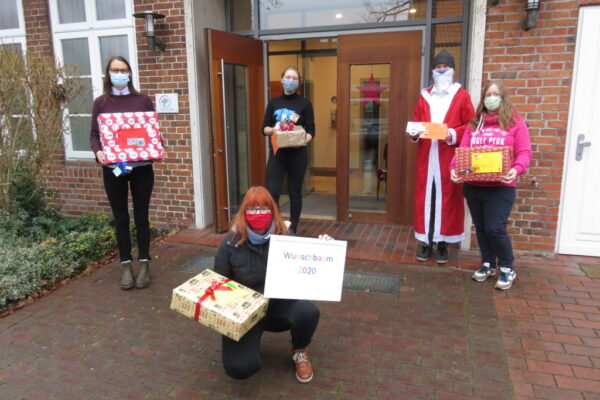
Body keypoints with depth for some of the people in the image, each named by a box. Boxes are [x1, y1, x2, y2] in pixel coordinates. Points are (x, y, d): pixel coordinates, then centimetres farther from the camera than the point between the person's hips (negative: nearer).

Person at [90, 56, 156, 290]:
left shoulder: (143, 100, 4)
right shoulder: (101, 103, 4)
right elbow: (94, 134, 4)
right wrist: (98, 152, -16)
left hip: (141, 166, 0)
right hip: (113, 168, 1)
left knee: (141, 216, 6)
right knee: (120, 218, 8)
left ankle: (144, 263, 18)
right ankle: (126, 265, 19)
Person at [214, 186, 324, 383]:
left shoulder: (285, 237, -9)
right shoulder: (232, 242, -11)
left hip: (280, 304, 1)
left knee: (308, 312, -32)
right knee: (240, 368, -20)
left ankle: (299, 352, 4)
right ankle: (251, 338, 18)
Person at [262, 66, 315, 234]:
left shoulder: (305, 103, 3)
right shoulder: (273, 102, 10)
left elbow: (311, 131, -1)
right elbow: (264, 128, 8)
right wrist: (272, 130, -14)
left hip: (298, 153, -1)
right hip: (277, 152, 1)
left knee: (294, 192, 6)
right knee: (271, 191, -9)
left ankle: (292, 229, 19)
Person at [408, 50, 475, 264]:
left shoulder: (462, 96, 4)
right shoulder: (425, 96, 13)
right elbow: (416, 123, 14)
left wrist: (453, 135, -16)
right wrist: (415, 133, -8)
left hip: (449, 158, -2)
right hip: (426, 157, 2)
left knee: (447, 198, 2)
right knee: (425, 197, 3)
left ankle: (442, 243, 12)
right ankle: (425, 241, 13)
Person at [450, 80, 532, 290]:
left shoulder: (515, 123, 2)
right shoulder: (474, 124, 11)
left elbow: (524, 152, -5)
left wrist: (516, 169, -26)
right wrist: (454, 168, -16)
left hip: (500, 187, -4)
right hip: (473, 186, 4)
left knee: (495, 228, -9)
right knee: (481, 227, 12)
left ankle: (507, 269, 13)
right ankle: (488, 264, 31)